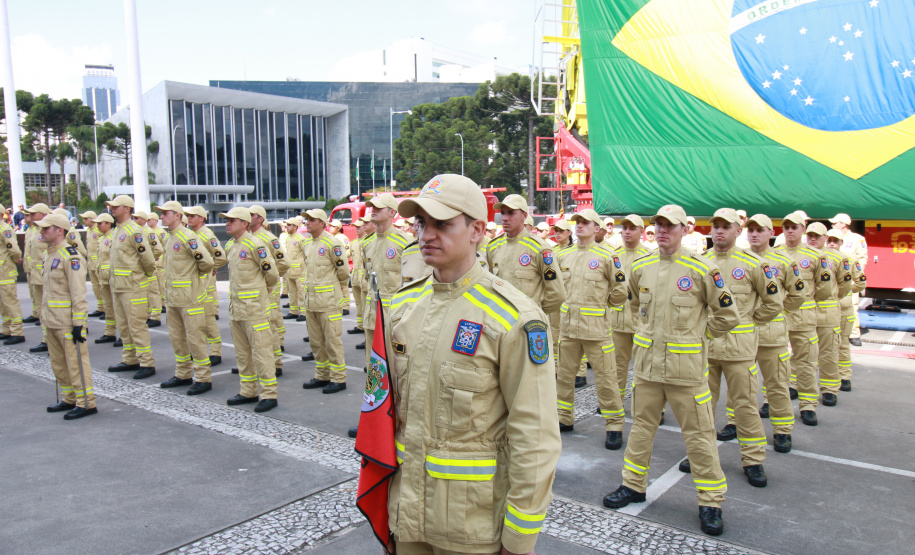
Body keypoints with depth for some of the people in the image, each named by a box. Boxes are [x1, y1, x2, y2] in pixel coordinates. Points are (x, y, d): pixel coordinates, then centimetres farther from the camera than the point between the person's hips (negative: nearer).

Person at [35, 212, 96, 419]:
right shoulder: (49, 255, 15)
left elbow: (78, 293, -19)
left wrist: (78, 323, -21)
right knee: (58, 363, 16)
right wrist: (46, 317, 22)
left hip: (68, 322, -10)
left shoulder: (70, 256, -15)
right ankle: (70, 399, 28)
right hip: (51, 321, 10)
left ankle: (86, 404, 4)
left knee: (76, 362, -4)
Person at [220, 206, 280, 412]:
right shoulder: (230, 246, 12)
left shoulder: (255, 245, -13)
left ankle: (269, 395, 0)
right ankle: (248, 391, 25)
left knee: (261, 350, -5)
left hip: (254, 306, -9)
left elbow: (272, 273, -9)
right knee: (242, 351, 14)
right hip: (235, 306, 9)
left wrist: (259, 291, 5)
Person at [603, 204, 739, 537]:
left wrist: (693, 335, 2)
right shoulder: (641, 267, 5)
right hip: (647, 363, 4)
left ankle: (711, 501, 19)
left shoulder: (702, 269, -9)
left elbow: (726, 316, -1)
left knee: (699, 434, 4)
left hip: (686, 366, -4)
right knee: (641, 426, 15)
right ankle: (634, 485, 30)